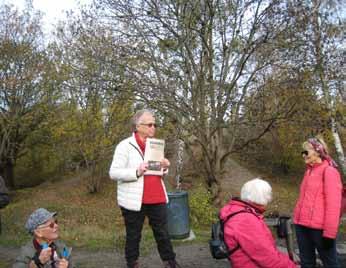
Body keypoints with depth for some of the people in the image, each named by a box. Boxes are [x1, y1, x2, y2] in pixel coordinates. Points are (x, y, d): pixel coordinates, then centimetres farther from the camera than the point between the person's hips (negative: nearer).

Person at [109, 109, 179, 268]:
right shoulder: (125, 146, -9)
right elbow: (113, 173, -14)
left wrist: (164, 168, -1)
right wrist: (136, 172, -27)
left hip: (157, 199, 6)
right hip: (134, 201, -5)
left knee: (162, 233, 14)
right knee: (133, 236, 10)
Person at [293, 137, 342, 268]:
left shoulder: (329, 171, -9)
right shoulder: (309, 171, 14)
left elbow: (333, 204, -13)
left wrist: (329, 233, -15)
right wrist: (297, 219, 15)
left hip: (319, 227, -7)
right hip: (302, 225, 7)